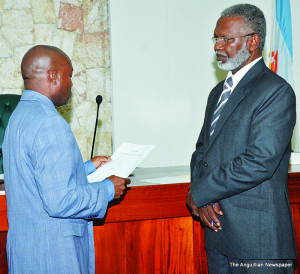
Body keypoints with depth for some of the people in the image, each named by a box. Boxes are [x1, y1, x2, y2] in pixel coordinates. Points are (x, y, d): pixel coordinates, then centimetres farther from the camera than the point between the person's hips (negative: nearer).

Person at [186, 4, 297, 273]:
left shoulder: (277, 92, -11)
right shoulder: (219, 92, 16)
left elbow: (260, 162, -20)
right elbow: (202, 150, 16)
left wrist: (198, 193, -13)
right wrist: (203, 200, -3)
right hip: (217, 230, 8)